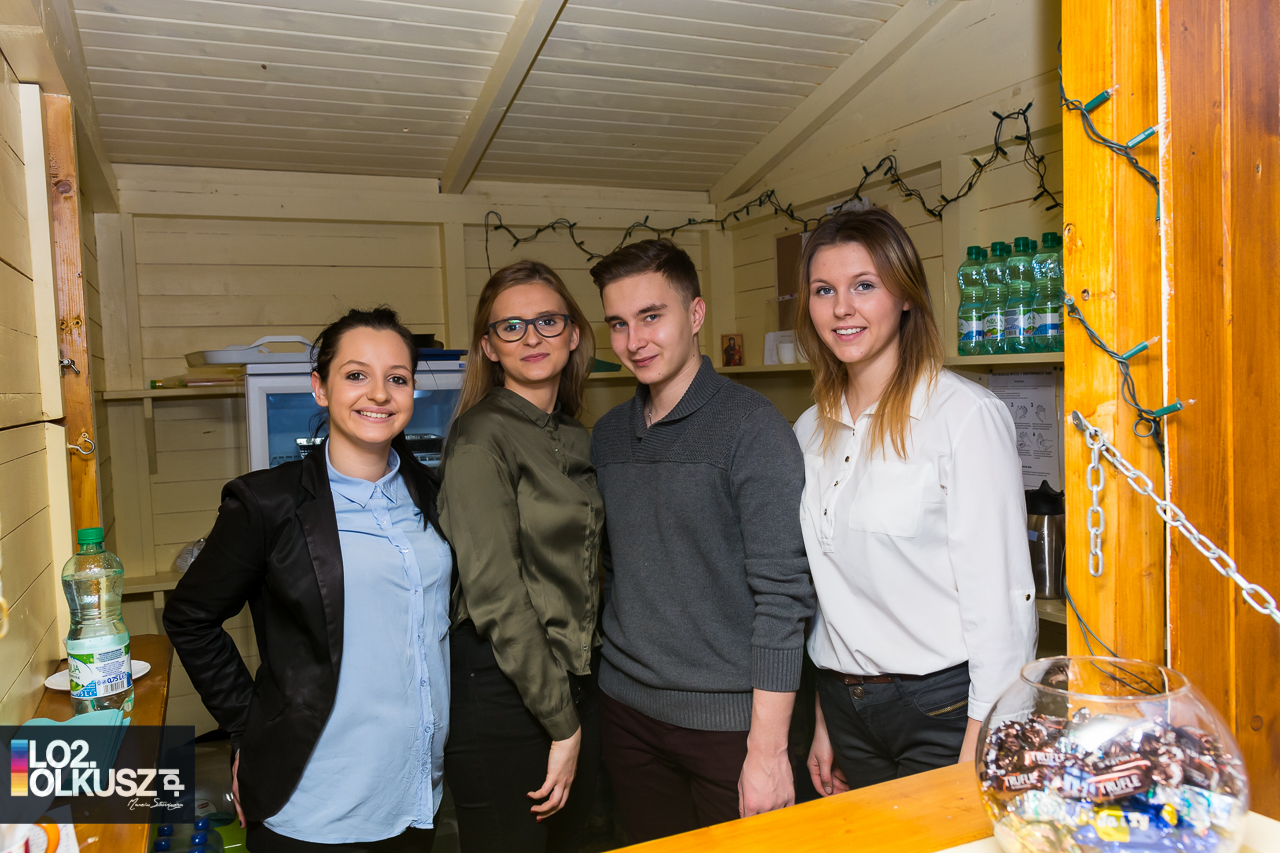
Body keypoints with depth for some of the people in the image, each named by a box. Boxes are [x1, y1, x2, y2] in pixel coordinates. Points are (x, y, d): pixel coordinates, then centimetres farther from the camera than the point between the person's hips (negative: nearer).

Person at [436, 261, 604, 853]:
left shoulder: (576, 440, 9)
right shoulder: (481, 435, -13)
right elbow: (495, 594, -18)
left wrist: (578, 711, 11)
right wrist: (561, 722, -13)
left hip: (576, 687, 7)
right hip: (502, 692, -7)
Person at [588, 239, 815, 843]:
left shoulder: (750, 426, -13)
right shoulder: (606, 435, 6)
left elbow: (782, 592, -16)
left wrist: (768, 747, -17)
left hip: (725, 718, -5)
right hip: (626, 708, 6)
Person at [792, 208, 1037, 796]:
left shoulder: (966, 413, -13)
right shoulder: (810, 432, 5)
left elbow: (1001, 593, -14)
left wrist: (977, 753, -15)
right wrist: (823, 723, 12)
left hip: (942, 707, -5)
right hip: (847, 709, 6)